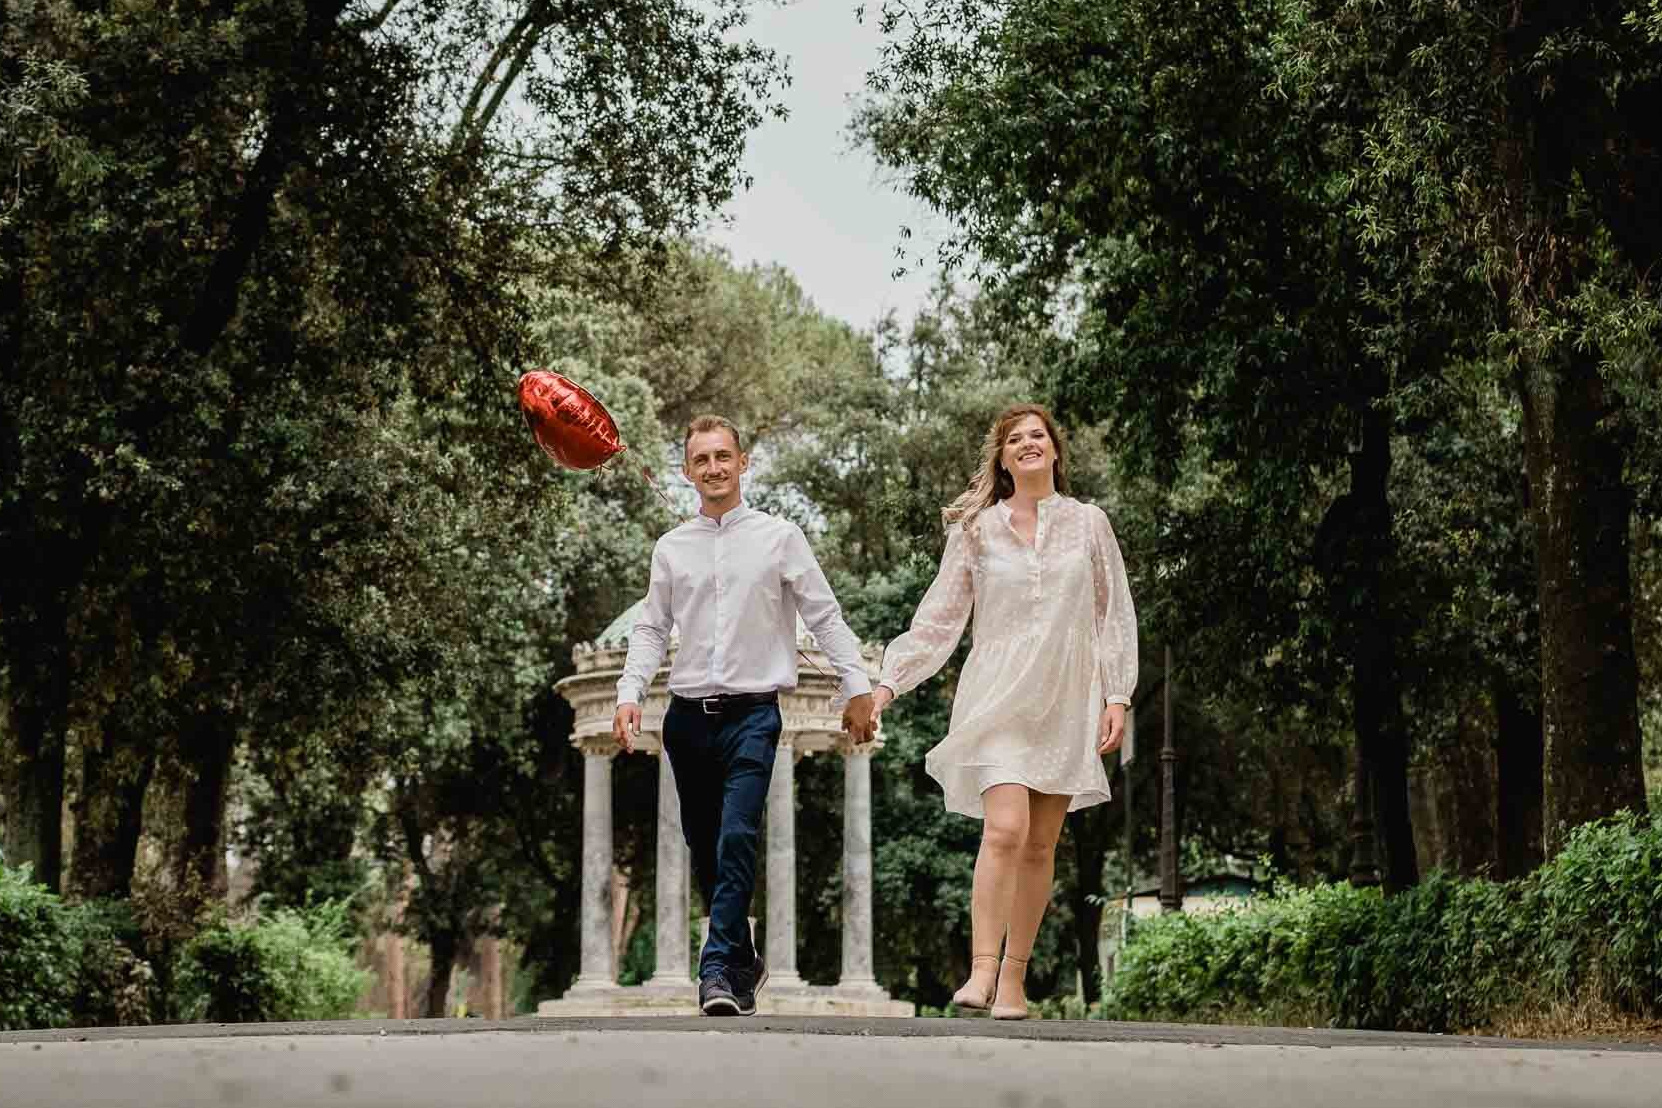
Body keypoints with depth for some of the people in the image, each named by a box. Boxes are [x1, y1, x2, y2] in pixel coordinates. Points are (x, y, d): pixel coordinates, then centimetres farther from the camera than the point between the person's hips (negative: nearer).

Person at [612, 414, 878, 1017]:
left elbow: (825, 616, 4)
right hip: (688, 716, 4)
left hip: (753, 712, -4)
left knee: (737, 838, -19)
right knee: (704, 849, 9)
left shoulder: (779, 536, 3)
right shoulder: (671, 548, 10)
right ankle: (743, 964, 24)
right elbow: (650, 629, 12)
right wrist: (629, 694, -3)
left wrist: (858, 688, -2)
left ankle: (718, 971, -20)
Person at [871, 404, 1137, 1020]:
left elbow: (1115, 615, 10)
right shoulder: (976, 530, 7)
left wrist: (1117, 696, 2)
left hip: (1066, 702, 2)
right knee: (1005, 830, -19)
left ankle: (1014, 981, 8)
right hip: (999, 696, -2)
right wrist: (887, 684, 1)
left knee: (1040, 846, 2)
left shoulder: (1088, 524, 9)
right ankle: (982, 970, -19)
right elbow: (938, 618, 8)